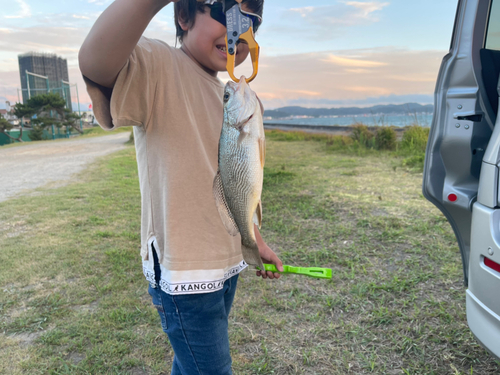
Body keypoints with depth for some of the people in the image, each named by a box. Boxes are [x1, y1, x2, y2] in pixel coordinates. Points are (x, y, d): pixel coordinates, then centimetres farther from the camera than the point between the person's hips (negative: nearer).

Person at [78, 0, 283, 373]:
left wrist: (257, 243, 22)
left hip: (227, 266, 8)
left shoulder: (229, 100, 9)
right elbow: (94, 63, -40)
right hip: (185, 276, -8)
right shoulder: (158, 67, -15)